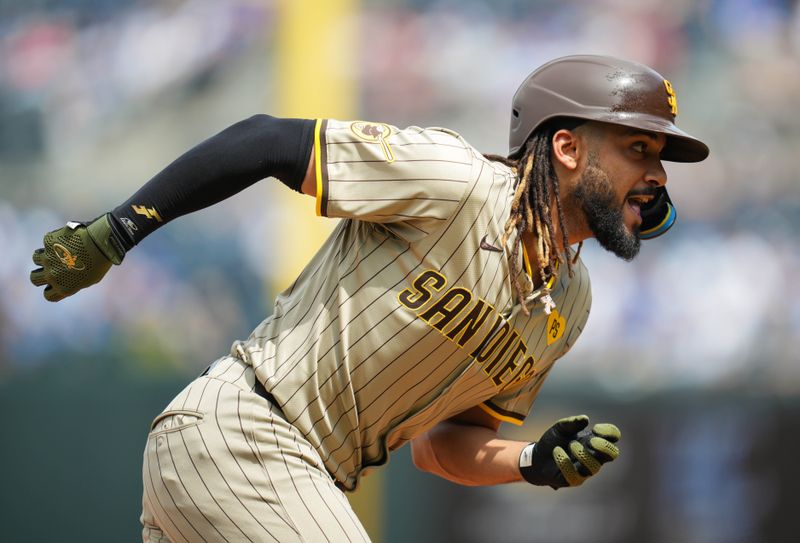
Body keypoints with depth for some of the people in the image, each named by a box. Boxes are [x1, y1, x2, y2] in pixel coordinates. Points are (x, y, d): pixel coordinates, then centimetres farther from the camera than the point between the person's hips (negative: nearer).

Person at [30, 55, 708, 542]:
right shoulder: (454, 180, -15)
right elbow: (266, 140, -12)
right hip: (234, 430, -9)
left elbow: (440, 442, 14)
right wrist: (113, 235, -14)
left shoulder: (568, 303, 10)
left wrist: (537, 463, -6)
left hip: (308, 479, 9)